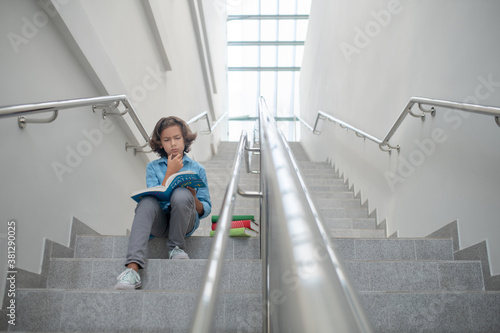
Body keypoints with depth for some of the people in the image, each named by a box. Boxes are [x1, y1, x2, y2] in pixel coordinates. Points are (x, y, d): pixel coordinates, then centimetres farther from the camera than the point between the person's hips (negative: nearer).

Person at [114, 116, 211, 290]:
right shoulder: (153, 167, 13)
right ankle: (133, 268, -47)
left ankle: (176, 247, -10)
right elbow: (155, 197, -2)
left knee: (180, 194, -32)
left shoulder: (197, 168, 11)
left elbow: (205, 210, 9)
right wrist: (170, 172, -6)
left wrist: (193, 198, -13)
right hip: (159, 222, 1)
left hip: (185, 222, -1)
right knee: (147, 202, -33)